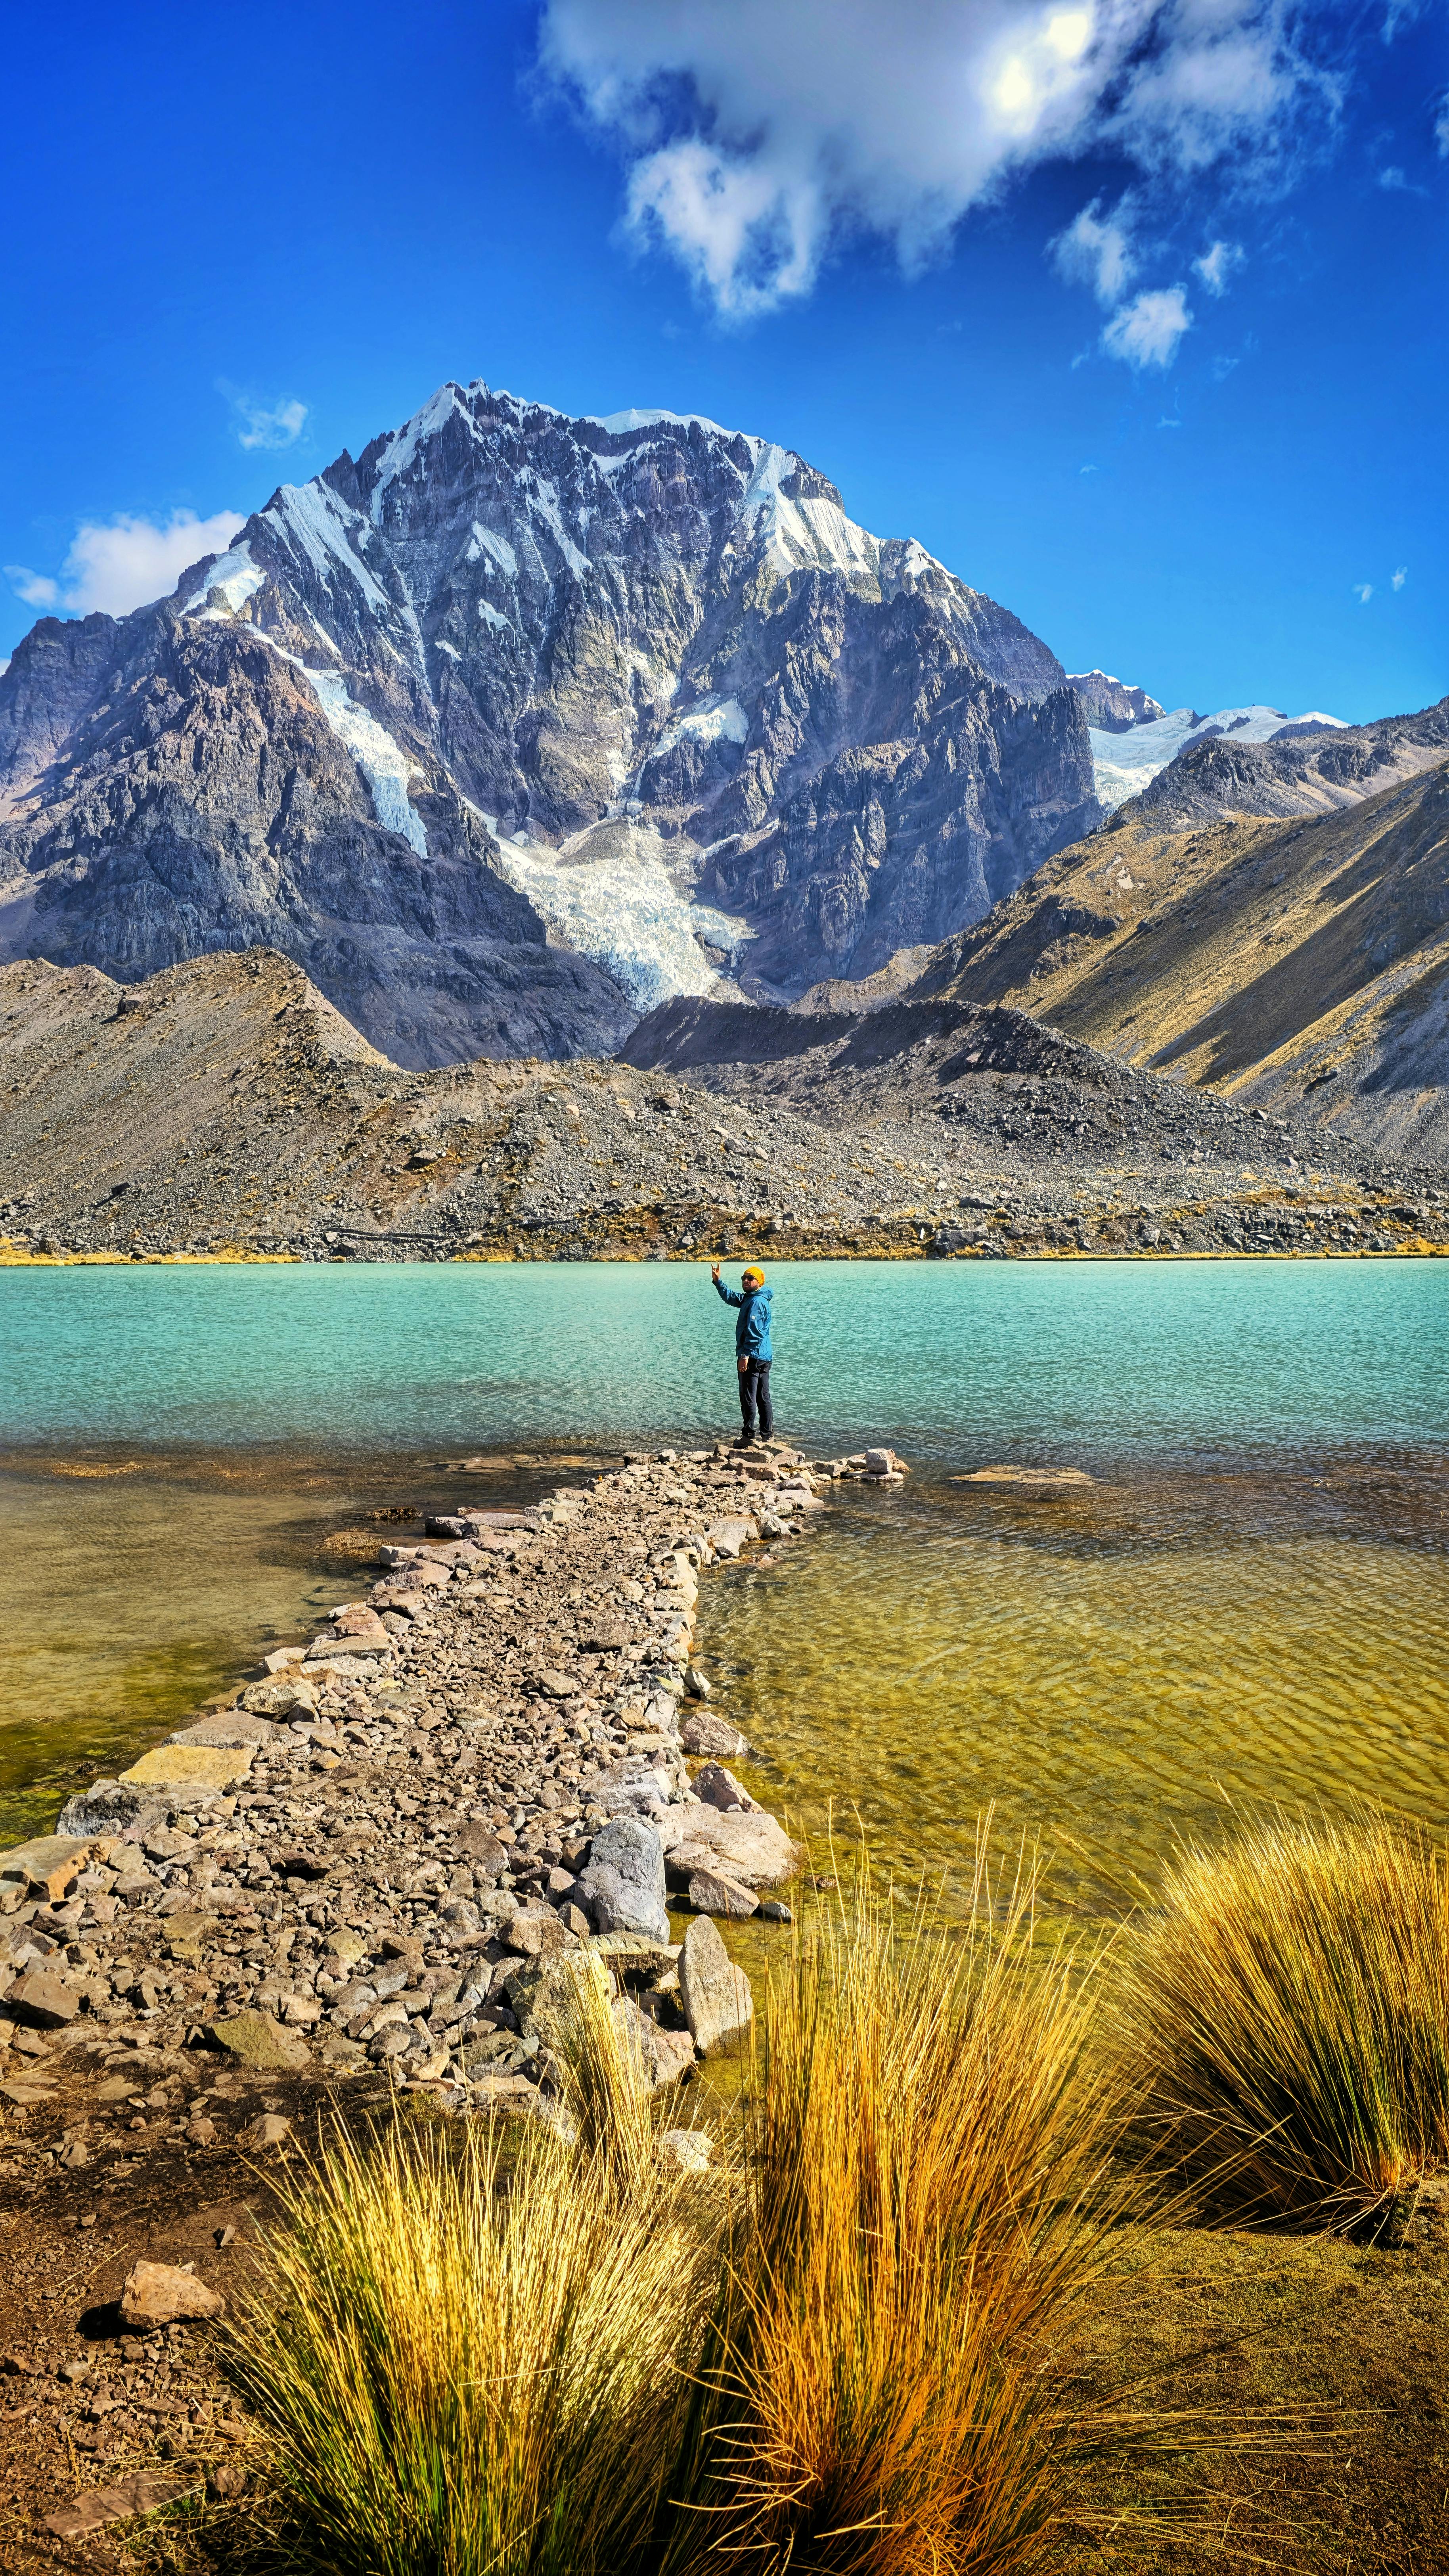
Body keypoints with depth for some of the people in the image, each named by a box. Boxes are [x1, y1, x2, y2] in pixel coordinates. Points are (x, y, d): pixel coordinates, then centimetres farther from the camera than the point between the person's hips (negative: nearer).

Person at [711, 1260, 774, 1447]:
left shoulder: (757, 1302, -17)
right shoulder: (749, 1298, 15)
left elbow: (754, 1332, -24)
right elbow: (731, 1297, 31)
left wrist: (745, 1355, -26)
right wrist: (718, 1282, 19)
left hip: (753, 1357, -11)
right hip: (764, 1357, 11)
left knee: (748, 1398, -6)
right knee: (763, 1397, 13)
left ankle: (748, 1437, -4)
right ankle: (767, 1436, 18)